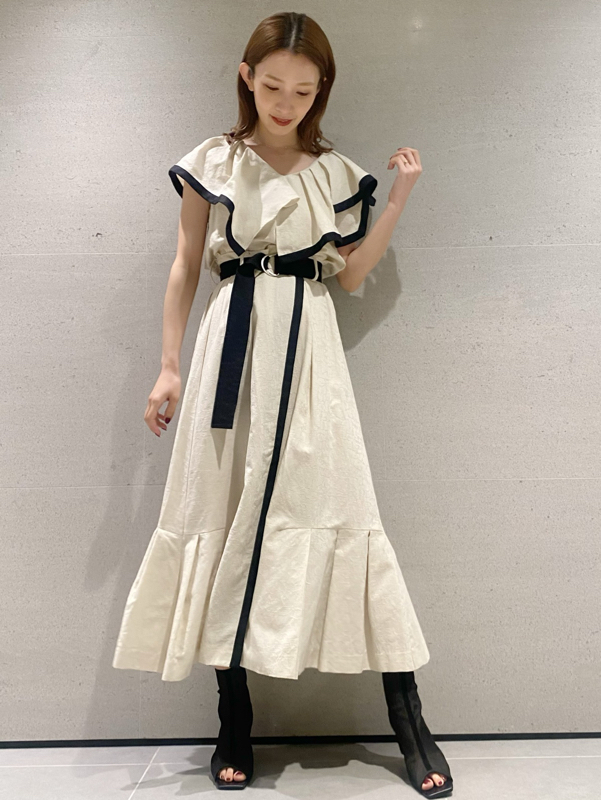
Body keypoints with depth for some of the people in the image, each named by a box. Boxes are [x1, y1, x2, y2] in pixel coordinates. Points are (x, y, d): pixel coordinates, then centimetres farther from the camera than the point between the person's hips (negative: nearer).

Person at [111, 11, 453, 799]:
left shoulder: (336, 173, 10)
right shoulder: (211, 163, 6)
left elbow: (352, 274, 6)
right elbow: (185, 268, 7)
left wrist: (401, 194, 2)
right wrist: (169, 365, 2)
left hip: (309, 349, 1)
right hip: (234, 346, 0)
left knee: (340, 508, -5)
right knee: (227, 514, 1)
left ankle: (407, 715, 6)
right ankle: (234, 718, 15)